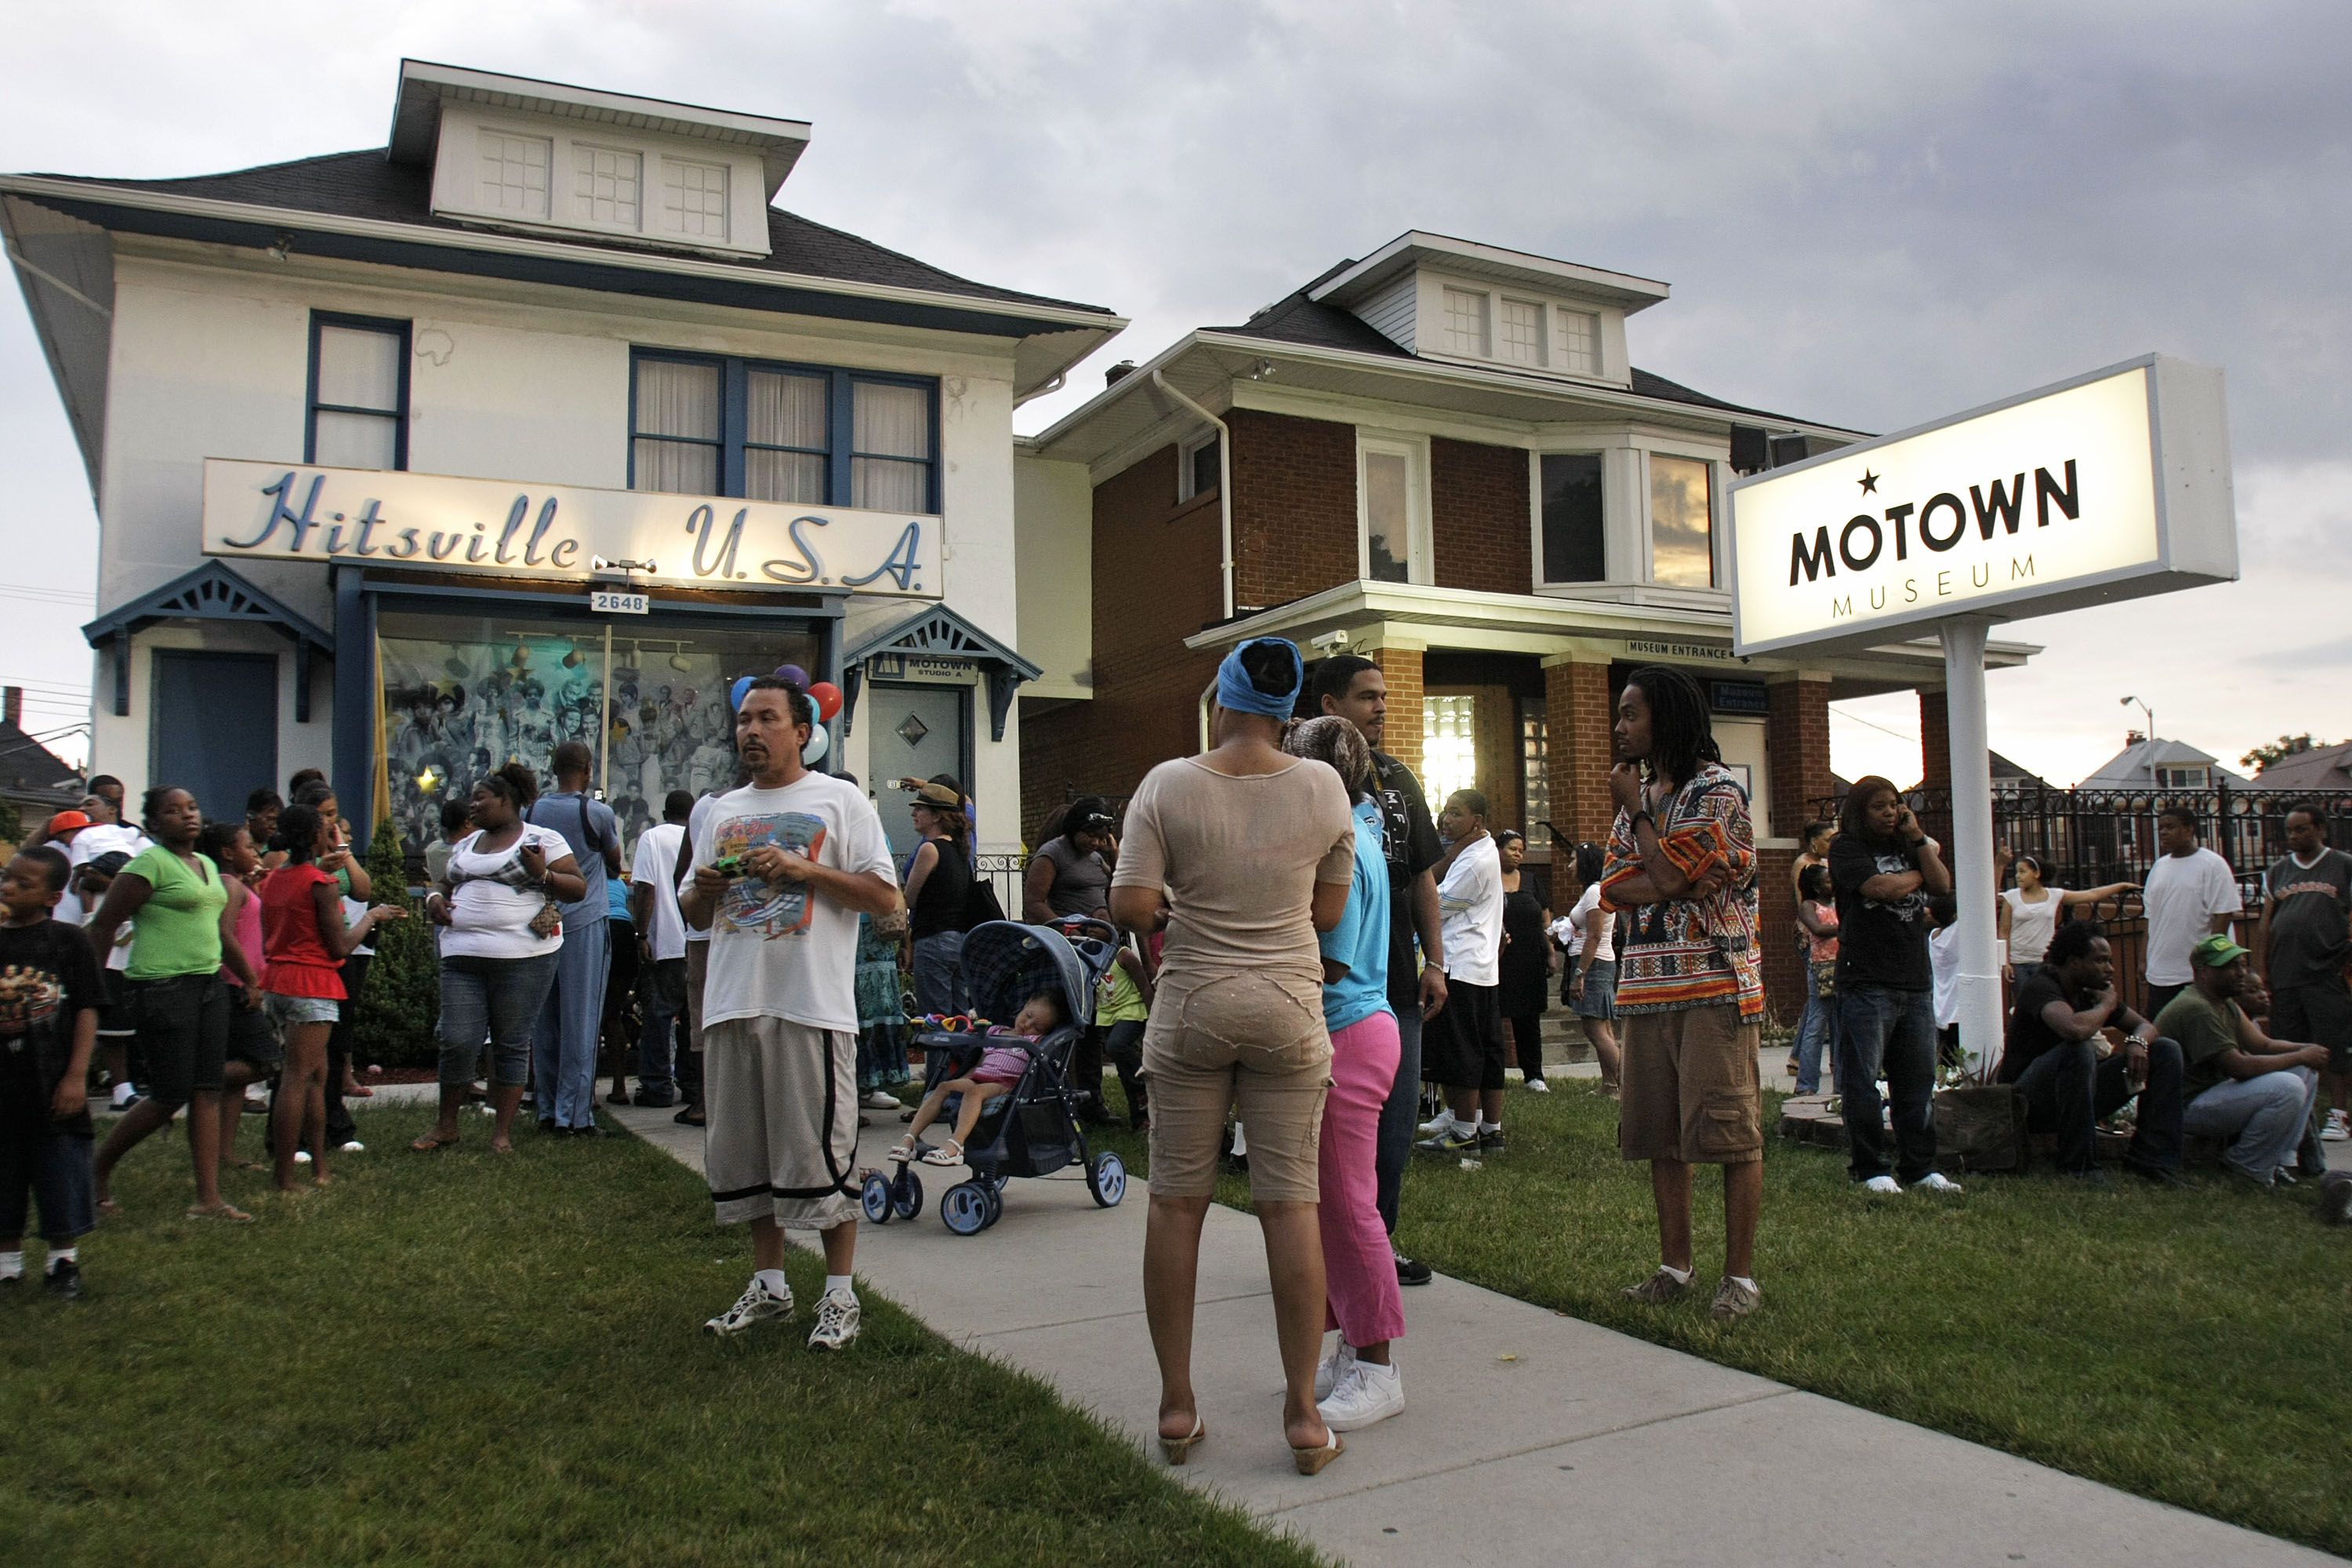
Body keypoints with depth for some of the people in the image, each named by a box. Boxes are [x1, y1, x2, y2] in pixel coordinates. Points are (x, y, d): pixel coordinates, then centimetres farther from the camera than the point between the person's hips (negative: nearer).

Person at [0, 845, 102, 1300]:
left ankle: (62, 1263, 20)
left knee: (61, 1177, 5)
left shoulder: (69, 941, -4)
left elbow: (87, 1012, -5)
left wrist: (76, 1076, -9)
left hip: (52, 1084, -3)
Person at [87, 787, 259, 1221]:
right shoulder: (150, 863, -8)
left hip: (210, 985, 8)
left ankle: (209, 1199, 5)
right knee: (170, 1096, -5)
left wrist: (252, 979, 28)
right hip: (163, 988, -7)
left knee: (208, 1092, 4)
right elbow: (103, 924, -9)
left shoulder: (208, 866, 16)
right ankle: (99, 1167, 20)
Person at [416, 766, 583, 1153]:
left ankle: (503, 1132, 11)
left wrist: (542, 875, -18)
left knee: (511, 1045, 2)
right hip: (462, 957, 5)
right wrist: (435, 898, 8)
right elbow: (446, 885, 31)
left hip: (523, 958, -5)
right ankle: (446, 1126, 17)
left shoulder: (543, 840, 2)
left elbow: (578, 887, -2)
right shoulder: (466, 845, 20)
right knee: (457, 1042, 1)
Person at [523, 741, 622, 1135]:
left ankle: (547, 1111, 15)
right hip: (584, 924, -4)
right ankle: (575, 1114, 0)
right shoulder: (597, 813, -6)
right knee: (580, 1020, -1)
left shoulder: (529, 812, 6)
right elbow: (615, 865, 8)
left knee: (544, 1020, 10)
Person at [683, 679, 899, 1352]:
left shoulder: (839, 800, 2)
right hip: (733, 1004, 6)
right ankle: (768, 1284, 26)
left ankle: (840, 1295, 10)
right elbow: (697, 917, 23)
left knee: (820, 1150, -3)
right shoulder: (721, 812, 18)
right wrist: (705, 887, 0)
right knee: (745, 1151, 11)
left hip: (812, 1005, -6)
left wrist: (803, 869, -14)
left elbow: (884, 896, -4)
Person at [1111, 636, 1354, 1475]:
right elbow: (1329, 911, 5)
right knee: (1291, 1203, 5)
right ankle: (1303, 1412, 10)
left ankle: (1176, 1405, 17)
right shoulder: (1323, 788, -1)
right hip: (1290, 1010, 1)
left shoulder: (1169, 785, -6)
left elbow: (1130, 905, -10)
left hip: (1191, 1009, 0)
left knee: (1176, 1201, 9)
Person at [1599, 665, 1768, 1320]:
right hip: (1646, 983, 7)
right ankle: (1675, 1266, 20)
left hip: (1714, 983, -7)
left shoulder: (1717, 790, -7)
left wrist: (1636, 808, -3)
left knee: (1731, 1131, -4)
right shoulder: (1638, 792, 16)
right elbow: (1613, 889, 6)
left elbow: (1667, 875, -17)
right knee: (1661, 1133, 10)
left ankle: (1740, 1275, 5)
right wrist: (1683, 885, -12)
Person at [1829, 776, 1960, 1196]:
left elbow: (1942, 886, 6)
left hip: (1917, 982, 6)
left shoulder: (1909, 846, 20)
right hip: (1866, 983, -6)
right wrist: (1920, 874, 4)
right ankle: (1870, 1169, 4)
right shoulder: (1846, 848, 1)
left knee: (1918, 1080, 7)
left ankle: (1919, 1166, 16)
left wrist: (1919, 840, 1)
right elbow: (1881, 887, -15)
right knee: (1862, 1080, -4)